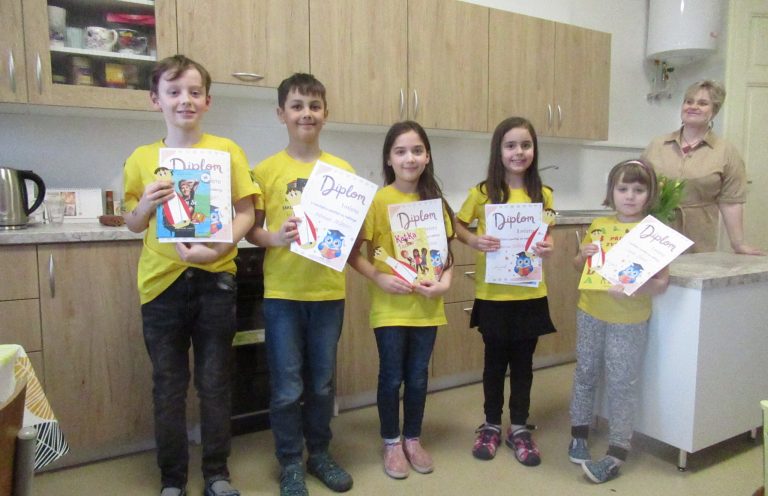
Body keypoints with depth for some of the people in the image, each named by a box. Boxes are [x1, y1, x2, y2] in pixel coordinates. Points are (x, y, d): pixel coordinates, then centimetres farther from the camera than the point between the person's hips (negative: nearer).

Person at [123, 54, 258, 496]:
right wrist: (145, 204, -11)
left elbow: (246, 213, -4)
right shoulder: (142, 158, 4)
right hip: (162, 282, 2)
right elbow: (134, 225, 11)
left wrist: (216, 247, -20)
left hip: (214, 279, -1)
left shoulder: (226, 150, -1)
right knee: (169, 386, 11)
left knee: (215, 383, 9)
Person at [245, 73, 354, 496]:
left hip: (328, 291, 2)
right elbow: (250, 230, -1)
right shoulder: (266, 170, -2)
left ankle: (319, 454, 35)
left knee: (322, 382, 15)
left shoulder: (343, 170, 3)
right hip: (282, 292, -2)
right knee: (287, 386, 6)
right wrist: (276, 237, -20)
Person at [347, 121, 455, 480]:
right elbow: (354, 253, -8)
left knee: (418, 376, 15)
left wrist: (445, 281, -8)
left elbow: (445, 252, 9)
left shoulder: (435, 201, 3)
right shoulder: (377, 200, -9)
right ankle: (392, 443, 29)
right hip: (390, 306, -3)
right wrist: (380, 278, -21)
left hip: (427, 306, 4)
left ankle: (413, 439, 35)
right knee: (392, 376, 9)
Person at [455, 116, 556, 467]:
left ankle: (519, 428, 30)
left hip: (530, 293, 2)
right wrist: (474, 240, -16)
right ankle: (491, 425, 31)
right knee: (495, 361, 12)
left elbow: (545, 236, 10)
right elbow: (458, 226, 4)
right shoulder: (482, 192, -6)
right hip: (492, 293, -1)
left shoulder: (543, 195, 0)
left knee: (523, 362, 13)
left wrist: (547, 248, -12)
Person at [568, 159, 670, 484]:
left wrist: (633, 289, -30)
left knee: (621, 383, 4)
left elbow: (662, 283, -12)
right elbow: (578, 266, 15)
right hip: (590, 313, 4)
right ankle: (579, 434, 33)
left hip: (629, 320, -4)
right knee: (585, 373, 16)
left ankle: (616, 453, 17)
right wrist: (583, 256, -7)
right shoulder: (598, 226, 3)